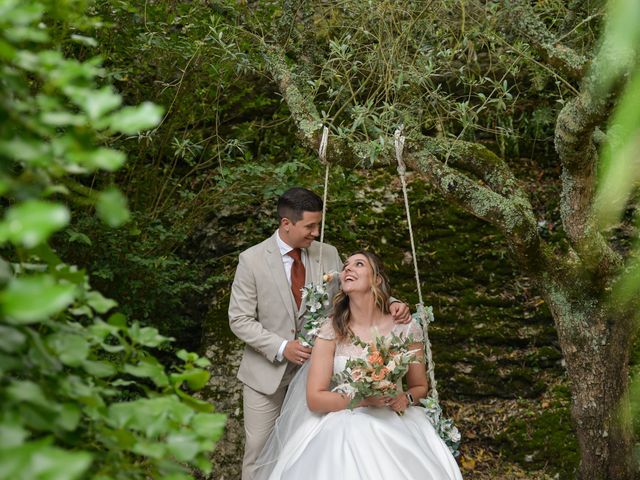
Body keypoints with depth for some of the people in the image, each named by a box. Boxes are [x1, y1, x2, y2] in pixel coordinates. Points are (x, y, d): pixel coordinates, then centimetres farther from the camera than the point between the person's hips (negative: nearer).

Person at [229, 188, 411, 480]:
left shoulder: (328, 256, -3)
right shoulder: (252, 260, -12)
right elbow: (239, 319, -11)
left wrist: (390, 305, -21)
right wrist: (281, 348, -21)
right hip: (267, 371, -2)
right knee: (259, 450, 8)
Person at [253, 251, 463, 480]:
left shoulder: (406, 329, -1)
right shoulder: (331, 331, -3)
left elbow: (420, 387, 13)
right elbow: (314, 399, -6)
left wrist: (406, 399, -10)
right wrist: (364, 398, -18)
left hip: (396, 428, 1)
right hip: (345, 429, 0)